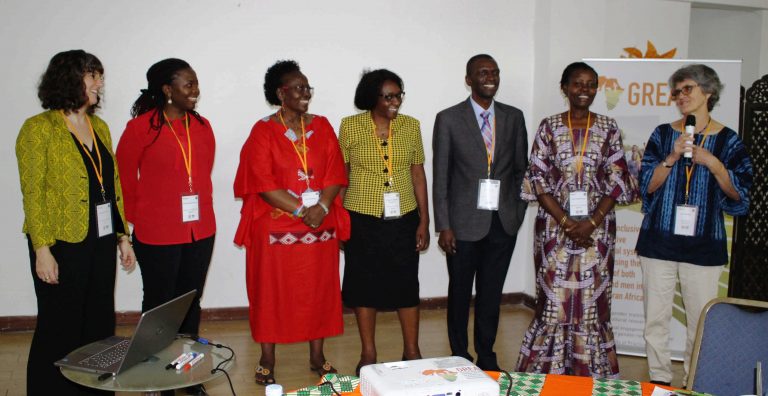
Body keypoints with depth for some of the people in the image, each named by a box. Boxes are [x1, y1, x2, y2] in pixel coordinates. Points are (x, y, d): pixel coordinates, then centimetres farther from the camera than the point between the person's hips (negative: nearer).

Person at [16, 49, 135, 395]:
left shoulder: (100, 127, 12)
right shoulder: (39, 129, -7)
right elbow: (32, 193, -10)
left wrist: (122, 236, 11)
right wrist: (42, 249, -16)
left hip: (101, 243, 6)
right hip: (63, 245, -6)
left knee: (100, 327, 13)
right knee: (60, 331, 5)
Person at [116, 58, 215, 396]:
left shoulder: (202, 127, 5)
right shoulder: (140, 127, -9)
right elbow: (125, 179, -2)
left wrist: (201, 211, 8)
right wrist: (139, 219, 3)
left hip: (201, 231, 5)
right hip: (157, 235, -5)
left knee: (191, 302, 15)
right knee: (159, 304, 8)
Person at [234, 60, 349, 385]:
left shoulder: (321, 126, 7)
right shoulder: (264, 131, -4)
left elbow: (335, 174, 2)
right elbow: (263, 183, -11)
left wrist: (321, 207, -15)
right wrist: (301, 210, -17)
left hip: (320, 225, 4)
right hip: (276, 226, -3)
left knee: (319, 288, 9)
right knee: (271, 291, 5)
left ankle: (317, 356, 24)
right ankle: (267, 361, 20)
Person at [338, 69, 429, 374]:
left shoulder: (411, 126, 2)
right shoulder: (350, 126, -3)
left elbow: (418, 174, 5)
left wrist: (424, 220, 2)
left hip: (403, 218, 2)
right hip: (363, 219, -1)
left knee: (407, 284, 8)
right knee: (365, 284, 8)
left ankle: (412, 351, 24)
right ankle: (368, 353, 23)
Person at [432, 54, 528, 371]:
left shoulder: (513, 117, 7)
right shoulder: (448, 119, -3)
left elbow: (521, 169, 12)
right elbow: (440, 176, -4)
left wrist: (518, 212, 6)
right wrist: (443, 225, -7)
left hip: (503, 222, 3)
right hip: (464, 222, -2)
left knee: (491, 294, 12)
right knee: (459, 294, 9)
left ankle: (486, 357, 27)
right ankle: (460, 357, 25)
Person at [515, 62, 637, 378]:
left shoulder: (608, 128, 4)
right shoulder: (549, 126, 2)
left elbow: (616, 181, 0)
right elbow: (538, 179, -3)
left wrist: (591, 222, -11)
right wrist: (566, 221, -11)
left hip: (598, 227, 1)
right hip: (554, 226, -1)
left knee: (593, 299, 5)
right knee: (553, 299, 2)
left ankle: (590, 371, 19)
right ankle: (547, 372, 17)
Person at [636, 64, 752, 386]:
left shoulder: (728, 140, 3)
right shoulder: (663, 134, 6)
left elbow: (739, 196, 0)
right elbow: (647, 186, 1)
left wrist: (713, 164, -13)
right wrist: (672, 158, -13)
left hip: (704, 244, -1)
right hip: (659, 241, 1)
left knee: (702, 322, 3)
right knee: (656, 318, 6)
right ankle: (659, 380, 20)